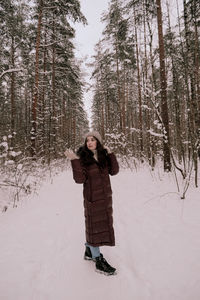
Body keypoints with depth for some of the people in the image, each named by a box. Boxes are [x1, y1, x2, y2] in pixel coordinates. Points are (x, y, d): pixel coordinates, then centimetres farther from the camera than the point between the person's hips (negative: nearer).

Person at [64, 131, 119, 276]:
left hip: (106, 196, 6)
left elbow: (114, 171, -4)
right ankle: (99, 261, 22)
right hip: (92, 197, -6)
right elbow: (80, 179, -19)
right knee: (94, 226, 5)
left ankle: (89, 251, 41)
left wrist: (110, 154, -11)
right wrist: (74, 161, -29)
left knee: (103, 223, 18)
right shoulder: (82, 157, -11)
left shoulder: (104, 155, 2)